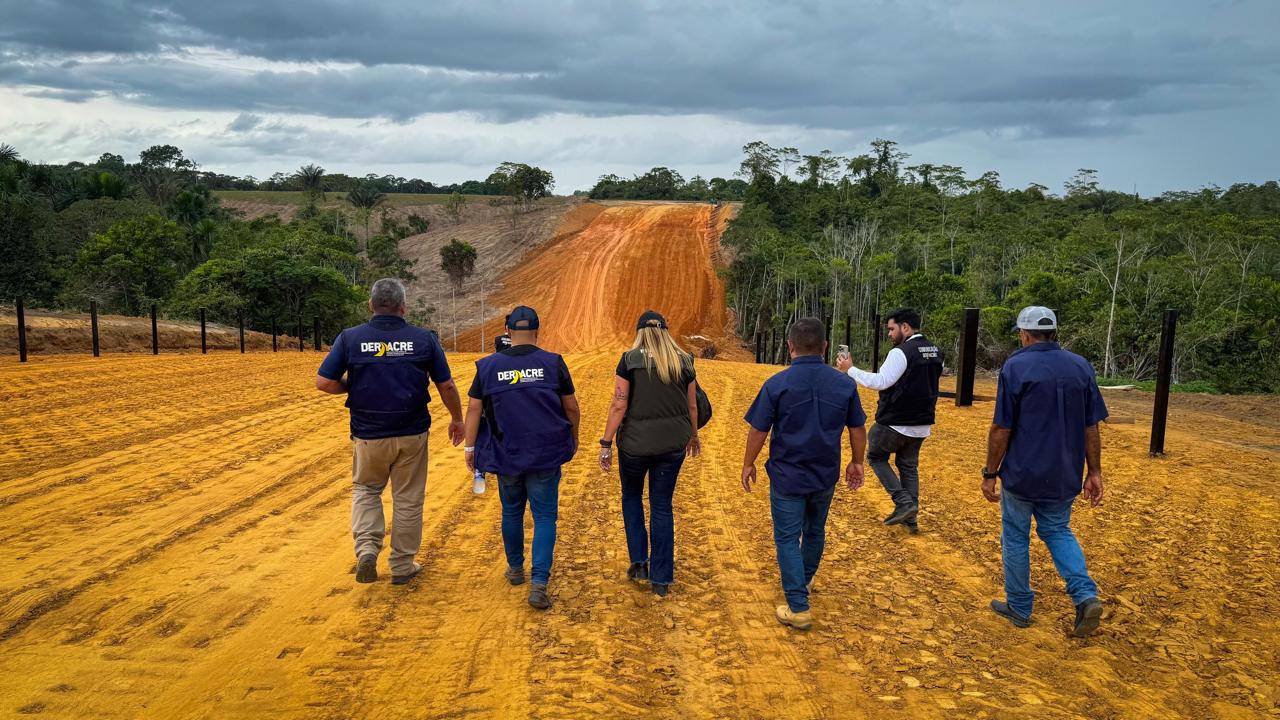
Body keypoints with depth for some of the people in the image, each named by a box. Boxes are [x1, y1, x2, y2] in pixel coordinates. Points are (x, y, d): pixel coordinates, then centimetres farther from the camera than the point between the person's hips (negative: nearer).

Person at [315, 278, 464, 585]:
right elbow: (446, 386, 0)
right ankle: (402, 566, 22)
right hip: (412, 434, 0)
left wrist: (354, 387, 11)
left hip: (368, 435, 0)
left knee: (365, 490, 22)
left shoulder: (350, 338, -5)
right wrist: (457, 419, 15)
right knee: (408, 499, 13)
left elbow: (323, 383, -8)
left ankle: (367, 548, 2)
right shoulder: (423, 338, -4)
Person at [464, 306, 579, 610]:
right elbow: (571, 406, 0)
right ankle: (539, 582, -7)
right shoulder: (553, 363, -6)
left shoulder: (489, 365, -3)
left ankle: (515, 568, 36)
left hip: (505, 454, 2)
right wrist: (574, 437, 16)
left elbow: (474, 408, -3)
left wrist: (470, 448, 4)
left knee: (511, 512, 20)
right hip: (546, 455, -2)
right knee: (544, 516, 3)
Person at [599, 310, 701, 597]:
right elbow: (692, 405, 9)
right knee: (662, 506, 11)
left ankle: (639, 563, 18)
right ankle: (661, 579, 14)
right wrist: (693, 435, 25)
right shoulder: (683, 361, 2)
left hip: (635, 442, -2)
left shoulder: (630, 359, -7)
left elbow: (619, 405, -11)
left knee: (631, 495, 23)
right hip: (673, 444, 2)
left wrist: (606, 444, -6)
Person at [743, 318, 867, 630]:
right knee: (815, 531, 24)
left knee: (788, 538, 5)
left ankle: (798, 607, 3)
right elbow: (858, 429, 3)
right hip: (826, 475, 4)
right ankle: (804, 580, 45)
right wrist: (856, 462, 18)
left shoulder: (777, 384, -15)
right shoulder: (844, 383, -5)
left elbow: (758, 430, -10)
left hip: (787, 476, -4)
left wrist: (748, 464, 4)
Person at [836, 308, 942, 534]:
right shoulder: (935, 352, 9)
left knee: (876, 457, 12)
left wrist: (850, 369, -18)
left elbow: (880, 382, -24)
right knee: (909, 466, 18)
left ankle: (904, 502, 0)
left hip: (895, 423, -8)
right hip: (922, 424, 8)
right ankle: (910, 519, 19)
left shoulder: (901, 352, -19)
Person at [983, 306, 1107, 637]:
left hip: (1022, 474, -5)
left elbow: (1001, 429, -13)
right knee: (1058, 532, 21)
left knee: (1016, 537, 11)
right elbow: (1091, 428, 4)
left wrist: (990, 473, -6)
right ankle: (1086, 596, 2)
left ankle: (1019, 607, 21)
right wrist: (1094, 472, 11)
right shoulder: (1081, 367, 2)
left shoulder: (1016, 367, -13)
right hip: (1065, 475, 5)